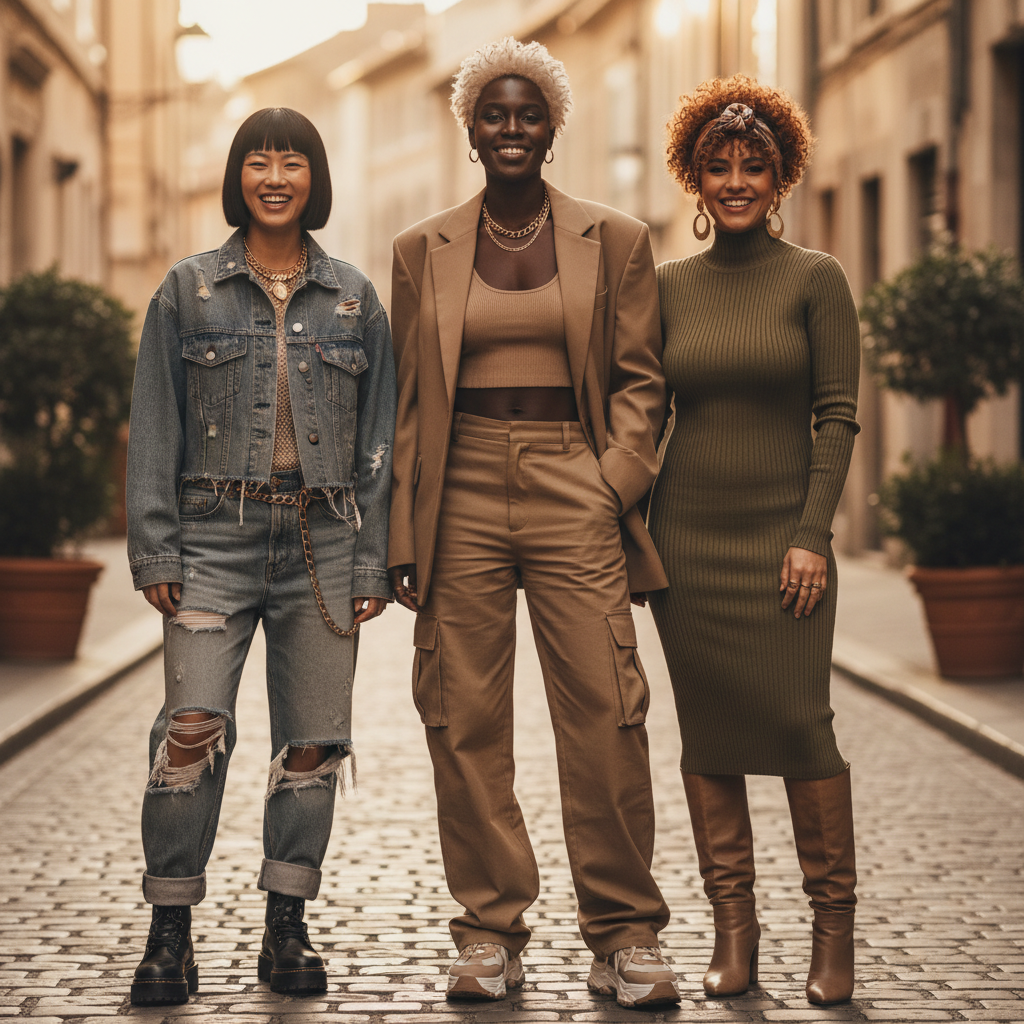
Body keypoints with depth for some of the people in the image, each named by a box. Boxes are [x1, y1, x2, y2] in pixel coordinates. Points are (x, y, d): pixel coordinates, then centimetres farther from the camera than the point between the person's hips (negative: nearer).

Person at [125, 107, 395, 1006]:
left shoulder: (355, 299, 10)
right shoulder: (188, 291, 7)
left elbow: (379, 435, 10)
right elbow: (155, 428, 5)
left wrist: (373, 560, 3)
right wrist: (155, 550, -3)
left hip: (323, 541, 2)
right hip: (216, 536, -2)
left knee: (314, 743, 3)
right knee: (192, 727, -13)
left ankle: (287, 930, 14)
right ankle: (171, 931, -4)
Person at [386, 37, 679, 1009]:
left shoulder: (616, 241, 8)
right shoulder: (421, 251, 11)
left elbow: (638, 379, 9)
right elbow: (406, 399, 11)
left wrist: (615, 486, -6)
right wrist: (400, 536, 4)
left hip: (572, 493, -1)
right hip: (461, 496, 1)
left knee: (604, 716, -5)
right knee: (465, 721, 1)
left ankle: (623, 934, 5)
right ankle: (490, 929, 12)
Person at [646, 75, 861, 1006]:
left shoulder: (815, 279, 0)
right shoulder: (668, 285, 8)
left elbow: (838, 414, -3)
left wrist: (812, 534, -11)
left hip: (781, 533, -3)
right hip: (686, 534, 3)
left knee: (798, 723, -8)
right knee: (707, 731, 3)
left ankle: (834, 925, 3)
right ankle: (734, 925, 10)